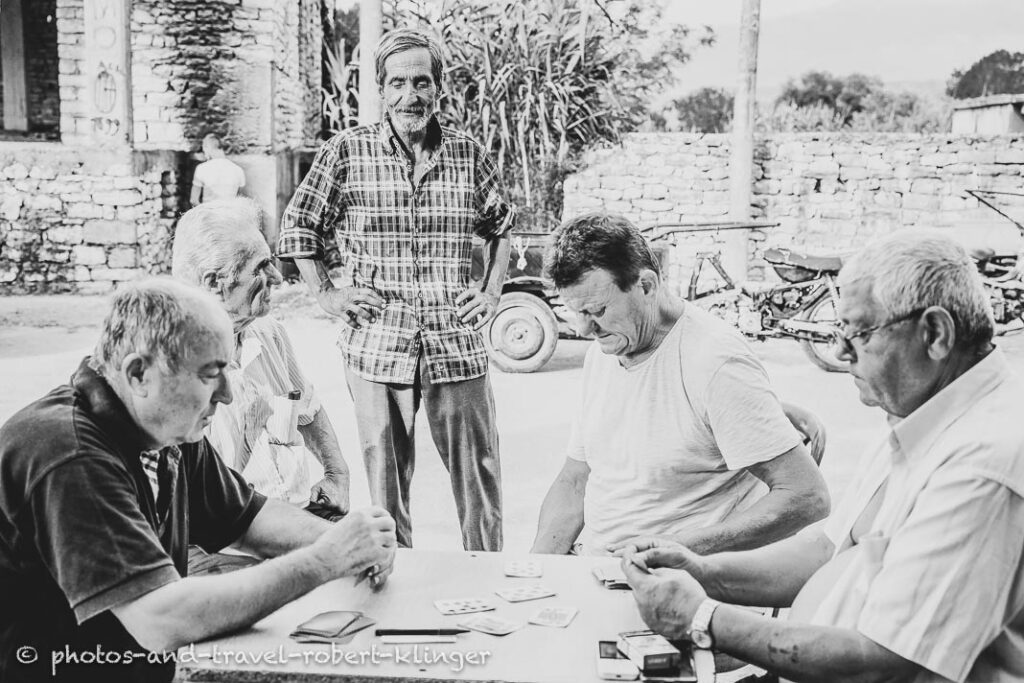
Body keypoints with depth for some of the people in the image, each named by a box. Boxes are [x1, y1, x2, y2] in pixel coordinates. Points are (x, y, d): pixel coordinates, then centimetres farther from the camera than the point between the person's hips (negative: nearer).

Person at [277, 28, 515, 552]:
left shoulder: (468, 155, 5)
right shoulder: (346, 153, -1)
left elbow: (501, 226, 20)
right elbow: (297, 227, 10)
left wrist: (491, 292, 9)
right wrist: (327, 294, 1)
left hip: (457, 345, 1)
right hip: (376, 346, -1)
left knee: (478, 472, 6)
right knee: (384, 477, 9)